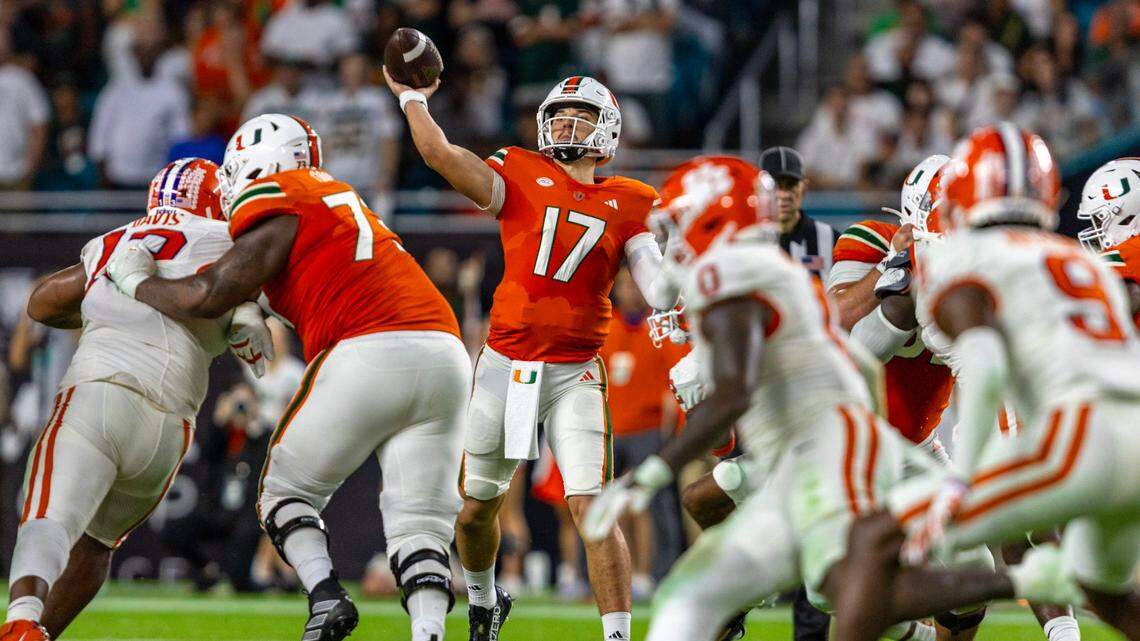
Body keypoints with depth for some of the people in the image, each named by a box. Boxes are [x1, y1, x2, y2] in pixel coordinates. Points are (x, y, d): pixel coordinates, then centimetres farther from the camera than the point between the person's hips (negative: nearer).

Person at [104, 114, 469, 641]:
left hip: (370, 357, -7)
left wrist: (135, 282, 13)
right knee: (418, 527, 4)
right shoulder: (337, 196, 28)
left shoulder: (277, 206, 3)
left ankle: (326, 597, -10)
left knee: (286, 493, 11)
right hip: (445, 356, 7)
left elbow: (208, 297, -2)